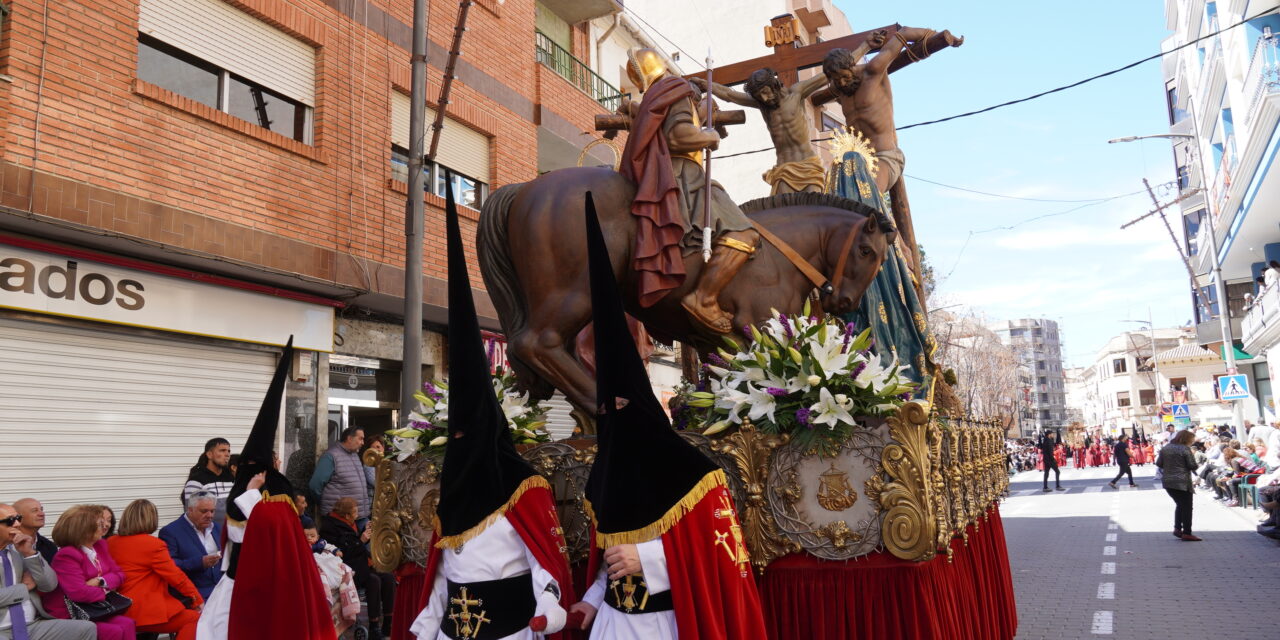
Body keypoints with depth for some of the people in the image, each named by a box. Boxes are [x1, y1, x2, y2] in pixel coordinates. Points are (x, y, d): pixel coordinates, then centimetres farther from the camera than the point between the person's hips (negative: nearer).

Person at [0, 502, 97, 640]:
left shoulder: (21, 549, 11)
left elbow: (50, 585, 4)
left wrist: (30, 553, -5)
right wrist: (25, 587, -4)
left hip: (33, 626, 5)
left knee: (87, 628, -15)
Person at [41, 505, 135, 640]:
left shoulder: (100, 545, 9)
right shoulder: (66, 556, -17)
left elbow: (119, 574, 10)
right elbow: (79, 593, -28)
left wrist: (100, 581, -11)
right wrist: (103, 591, -8)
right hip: (67, 618, -7)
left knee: (127, 624, -20)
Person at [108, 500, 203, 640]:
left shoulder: (110, 544, 7)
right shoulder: (153, 544, -14)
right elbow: (177, 577, -9)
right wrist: (198, 600, 2)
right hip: (145, 612, -8)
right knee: (194, 619, 2)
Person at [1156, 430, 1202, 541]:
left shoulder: (1165, 448, 8)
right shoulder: (1185, 449, -12)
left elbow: (1159, 463, 9)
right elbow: (1192, 465, -12)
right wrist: (1192, 456, 6)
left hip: (1167, 482, 6)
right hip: (1182, 483, -6)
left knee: (1179, 505, 21)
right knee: (1187, 507, 3)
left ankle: (1177, 528, 14)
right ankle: (1187, 533, 2)